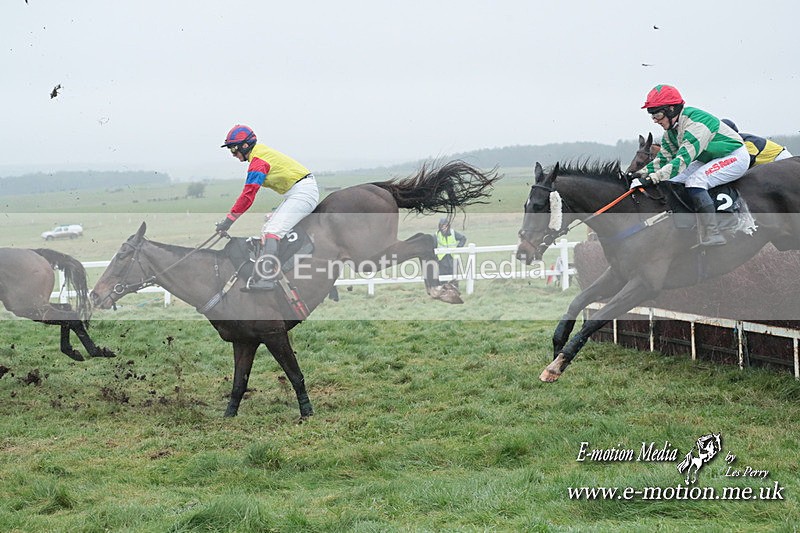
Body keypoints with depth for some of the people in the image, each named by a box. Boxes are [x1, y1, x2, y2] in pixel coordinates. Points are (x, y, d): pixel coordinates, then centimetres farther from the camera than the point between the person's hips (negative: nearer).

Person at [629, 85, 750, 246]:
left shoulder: (696, 123, -31)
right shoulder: (671, 129, -1)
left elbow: (683, 158, -38)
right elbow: (664, 157, 4)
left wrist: (653, 178, -44)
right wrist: (642, 173, -13)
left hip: (735, 157, -10)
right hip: (708, 159, 10)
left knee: (694, 181, -30)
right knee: (671, 182, -2)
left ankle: (713, 236, -31)